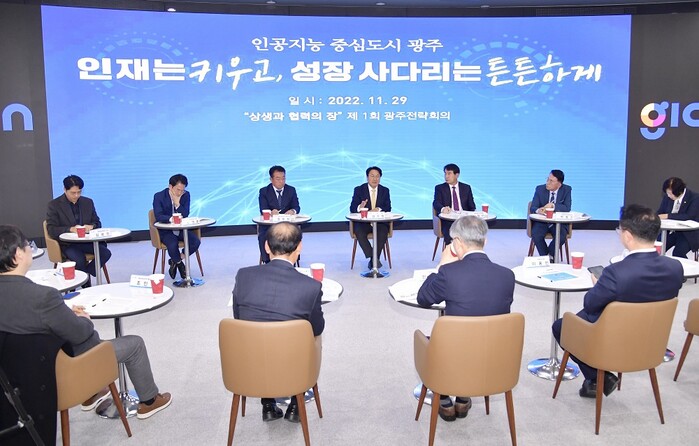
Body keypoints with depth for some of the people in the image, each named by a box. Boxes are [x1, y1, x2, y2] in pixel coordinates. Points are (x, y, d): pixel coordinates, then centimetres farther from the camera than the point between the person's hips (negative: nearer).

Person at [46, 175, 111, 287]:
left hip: (87, 241, 4)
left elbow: (97, 223, 15)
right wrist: (70, 229, -23)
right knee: (80, 260, -34)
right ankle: (86, 285, -9)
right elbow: (51, 229, -6)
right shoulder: (54, 205, 0)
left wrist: (91, 226, -10)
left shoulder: (88, 202, 12)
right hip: (67, 244, -4)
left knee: (106, 253, -23)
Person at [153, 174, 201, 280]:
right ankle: (180, 264, 0)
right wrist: (170, 219, -39)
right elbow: (158, 216, -20)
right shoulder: (159, 196, -10)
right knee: (173, 245, -33)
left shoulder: (185, 195, -1)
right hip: (165, 230, -4)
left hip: (181, 228, 4)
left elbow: (185, 215, -6)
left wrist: (177, 203, -21)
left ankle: (175, 261, 1)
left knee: (196, 241, -21)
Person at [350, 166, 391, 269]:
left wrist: (379, 210, -19)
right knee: (359, 232, -33)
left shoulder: (385, 191, 10)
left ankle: (373, 260, -20)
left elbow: (388, 208, 4)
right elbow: (352, 208, -2)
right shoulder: (359, 190, 4)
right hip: (363, 222, -1)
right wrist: (359, 207, -26)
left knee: (383, 232, -32)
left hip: (380, 222, 1)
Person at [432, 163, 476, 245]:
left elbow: (471, 206, 14)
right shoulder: (439, 188, 9)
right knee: (449, 235, -34)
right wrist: (443, 209, -31)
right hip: (447, 219, -2)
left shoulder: (466, 188, 15)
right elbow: (436, 203, -7)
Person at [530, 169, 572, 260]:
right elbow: (532, 208, -8)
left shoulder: (567, 189, -3)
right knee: (536, 235, -30)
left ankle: (550, 255, -4)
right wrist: (538, 210, -33)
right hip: (542, 221, 1)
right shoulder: (540, 189, -3)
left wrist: (553, 206, -30)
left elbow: (567, 208, -14)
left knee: (562, 236, -31)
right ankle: (545, 256, -7)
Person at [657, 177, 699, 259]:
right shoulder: (667, 197, 4)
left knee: (677, 253, -29)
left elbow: (689, 216, -24)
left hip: (687, 234, -5)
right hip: (670, 231, 5)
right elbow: (660, 213, 11)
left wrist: (668, 216, -27)